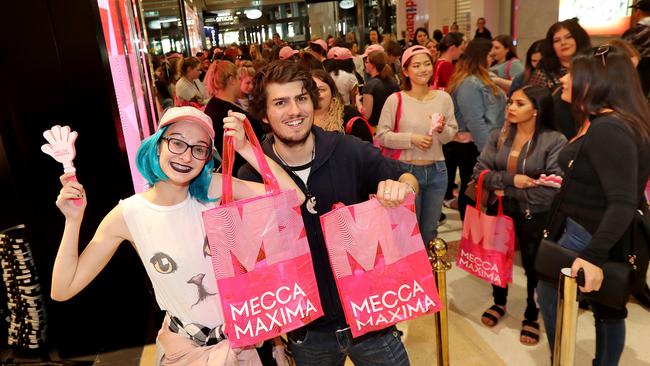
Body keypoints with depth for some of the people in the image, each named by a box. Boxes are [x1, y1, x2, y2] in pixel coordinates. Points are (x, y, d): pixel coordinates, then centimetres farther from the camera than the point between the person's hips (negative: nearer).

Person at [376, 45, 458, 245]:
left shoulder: (443, 98, 0)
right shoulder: (395, 100, -10)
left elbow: (452, 133, 5)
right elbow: (382, 136, -10)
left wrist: (442, 130, -16)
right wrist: (411, 138, -20)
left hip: (437, 171, 4)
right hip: (406, 170, -3)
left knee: (430, 231, 20)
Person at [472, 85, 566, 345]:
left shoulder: (555, 141, -16)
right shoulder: (498, 136, -3)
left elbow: (554, 187, -22)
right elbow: (479, 171, -8)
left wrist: (507, 191, -19)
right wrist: (510, 180, -25)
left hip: (535, 216, -3)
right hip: (500, 209, 4)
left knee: (534, 265, 14)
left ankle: (531, 317, 36)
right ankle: (499, 302, 46)